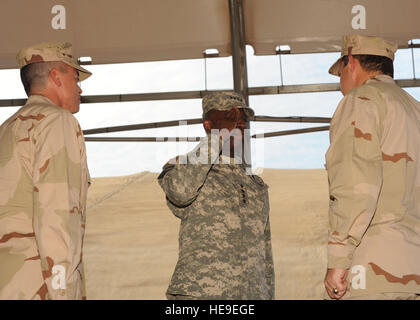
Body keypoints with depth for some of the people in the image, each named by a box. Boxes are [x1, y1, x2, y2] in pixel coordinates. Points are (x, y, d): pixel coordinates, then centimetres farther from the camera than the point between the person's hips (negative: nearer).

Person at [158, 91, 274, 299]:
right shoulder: (183, 168, 5)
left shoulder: (257, 187, 20)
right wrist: (218, 137, -12)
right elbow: (180, 190, -22)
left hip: (252, 294, 5)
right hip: (198, 293, -5)